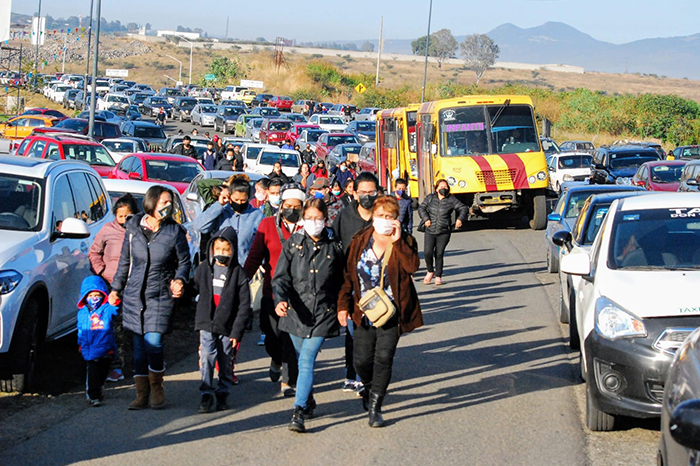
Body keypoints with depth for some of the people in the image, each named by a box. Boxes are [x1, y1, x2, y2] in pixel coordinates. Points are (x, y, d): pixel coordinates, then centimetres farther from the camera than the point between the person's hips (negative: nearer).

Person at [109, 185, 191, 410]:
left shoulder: (175, 231, -3)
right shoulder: (134, 228, 3)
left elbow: (184, 261, 6)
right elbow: (124, 261, 13)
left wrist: (179, 280, -12)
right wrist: (116, 288, 13)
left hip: (161, 296, -3)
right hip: (134, 295, 3)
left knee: (153, 342, -13)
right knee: (139, 344, 5)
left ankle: (157, 388, 8)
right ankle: (142, 394, 13)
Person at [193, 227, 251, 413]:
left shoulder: (238, 273, -4)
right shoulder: (204, 268, 4)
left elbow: (244, 306, -3)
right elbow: (193, 288, 19)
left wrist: (237, 331, -7)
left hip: (227, 326, -1)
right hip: (206, 323, 1)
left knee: (225, 362, 7)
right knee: (206, 357, -12)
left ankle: (222, 394, 21)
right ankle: (207, 394, -8)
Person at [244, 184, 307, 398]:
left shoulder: (307, 227, 3)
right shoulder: (268, 225, 6)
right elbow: (254, 257, 6)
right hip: (272, 290, 1)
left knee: (292, 338, -5)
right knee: (272, 335, 5)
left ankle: (288, 381, 4)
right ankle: (276, 360, 38)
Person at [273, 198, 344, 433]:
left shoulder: (334, 248, 2)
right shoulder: (292, 244, 2)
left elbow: (342, 283, 14)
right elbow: (281, 277, -6)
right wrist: (280, 299, -23)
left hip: (323, 313, -2)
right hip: (296, 312, 2)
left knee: (306, 360, -13)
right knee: (302, 359, 15)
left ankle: (299, 413, -18)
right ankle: (309, 402, 37)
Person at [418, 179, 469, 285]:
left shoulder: (451, 200, 1)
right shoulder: (430, 198, 6)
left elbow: (464, 209, 4)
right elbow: (421, 208, 10)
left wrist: (460, 219, -11)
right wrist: (425, 219, -5)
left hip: (444, 232, -1)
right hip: (430, 231, 1)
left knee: (439, 254, -1)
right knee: (427, 252, -10)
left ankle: (438, 276, 14)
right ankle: (430, 272, 16)